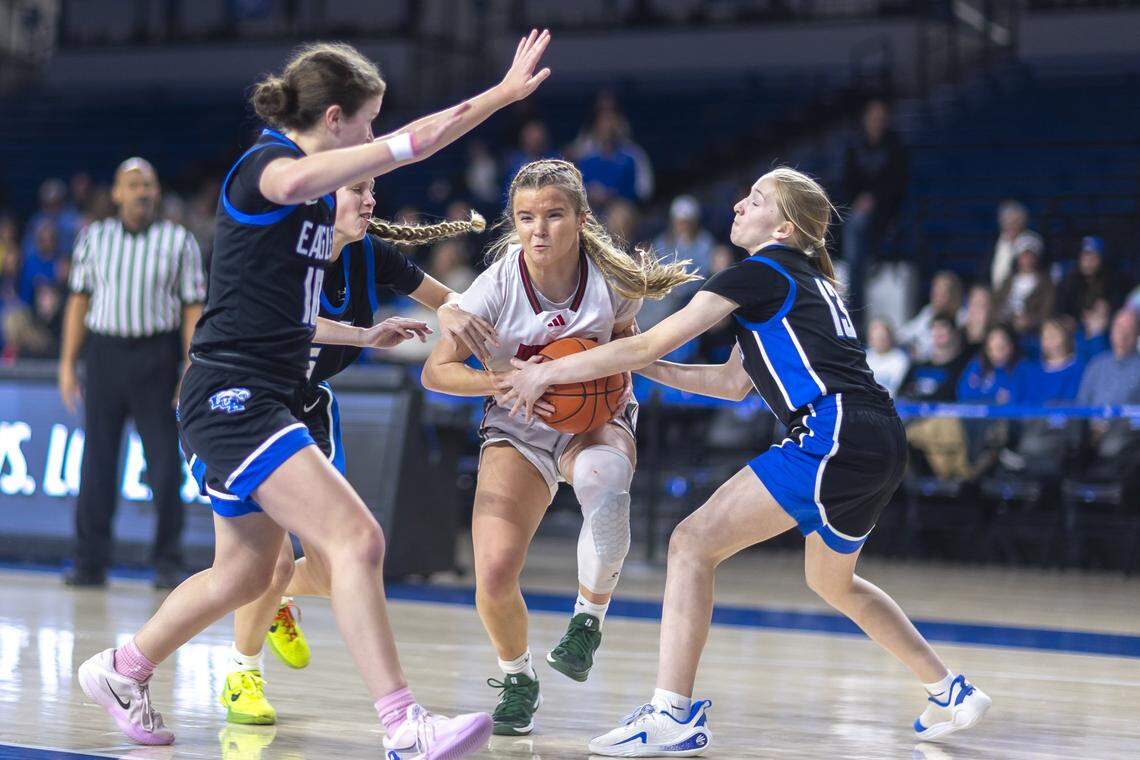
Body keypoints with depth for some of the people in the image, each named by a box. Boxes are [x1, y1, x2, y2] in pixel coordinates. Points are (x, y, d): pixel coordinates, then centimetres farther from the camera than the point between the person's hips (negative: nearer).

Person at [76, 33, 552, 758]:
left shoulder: (323, 178, 13)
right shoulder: (264, 163, -13)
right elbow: (297, 181, -40)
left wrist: (503, 92, 28)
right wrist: (401, 146, -41)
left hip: (269, 401, 10)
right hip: (233, 397, -10)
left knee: (243, 575, 19)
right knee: (356, 540, -20)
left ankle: (121, 671, 37)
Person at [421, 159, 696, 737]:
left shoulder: (611, 278, -13)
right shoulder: (499, 284, -16)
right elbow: (436, 370, -9)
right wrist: (503, 380, -25)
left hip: (595, 420, 0)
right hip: (517, 430, 0)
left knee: (603, 480, -40)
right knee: (494, 576, -19)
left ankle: (588, 618, -14)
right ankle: (517, 679, 14)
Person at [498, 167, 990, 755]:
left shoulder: (762, 271, -2)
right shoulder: (804, 281, 25)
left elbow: (653, 342, -5)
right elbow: (736, 381, 29)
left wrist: (548, 372, 2)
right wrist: (645, 368, 22)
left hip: (835, 436, -10)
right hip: (882, 444, 10)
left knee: (693, 543, -9)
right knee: (831, 581, 30)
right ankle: (951, 694, 37)